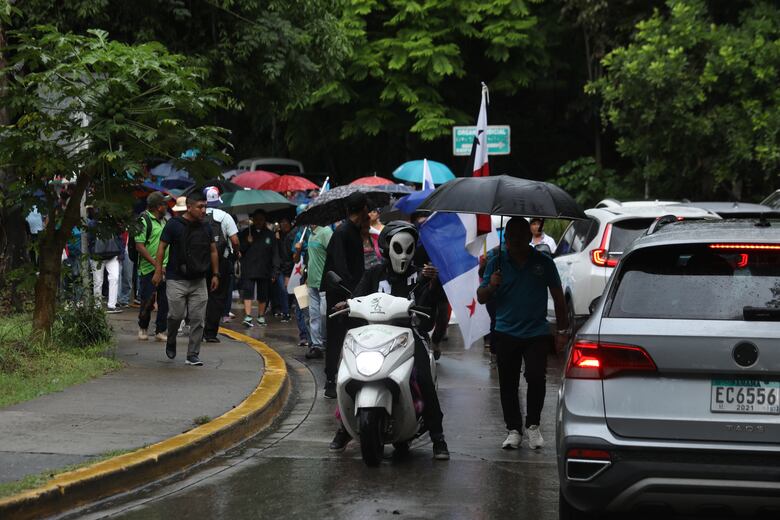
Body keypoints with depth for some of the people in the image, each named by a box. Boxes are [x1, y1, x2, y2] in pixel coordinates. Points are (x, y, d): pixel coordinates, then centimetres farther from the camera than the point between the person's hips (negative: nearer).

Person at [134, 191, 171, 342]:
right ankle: (143, 327, 20)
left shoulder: (164, 220, 15)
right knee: (148, 300, -1)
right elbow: (139, 246, -15)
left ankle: (161, 331, 11)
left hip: (165, 268, 6)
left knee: (164, 301, 3)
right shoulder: (144, 220, -10)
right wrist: (156, 263, -19)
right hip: (149, 269, -6)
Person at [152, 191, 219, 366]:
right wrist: (158, 271, -7)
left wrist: (215, 275, 13)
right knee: (176, 315, -6)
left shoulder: (206, 227, 10)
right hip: (176, 280, -4)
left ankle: (193, 355, 6)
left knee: (197, 319, -1)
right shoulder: (174, 225, -4)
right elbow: (162, 248, -2)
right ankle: (171, 342, 24)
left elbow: (213, 251, 17)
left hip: (199, 281, 4)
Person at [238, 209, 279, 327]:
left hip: (264, 271, 1)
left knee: (263, 295, 8)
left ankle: (261, 317, 19)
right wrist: (247, 243, -11)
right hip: (248, 270, -1)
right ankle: (248, 316, -15)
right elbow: (239, 249, 6)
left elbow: (275, 254, 5)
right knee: (248, 293, -11)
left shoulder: (270, 235, 7)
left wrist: (275, 271, -2)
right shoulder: (245, 233, 7)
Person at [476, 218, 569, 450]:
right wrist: (491, 286, -16)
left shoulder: (543, 262, 3)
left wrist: (562, 330, 8)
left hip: (537, 333, -1)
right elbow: (481, 298, 6)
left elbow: (558, 297, 10)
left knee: (536, 378, -10)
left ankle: (533, 426, 8)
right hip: (506, 333, 1)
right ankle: (514, 429, 13)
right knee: (508, 383, 3)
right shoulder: (497, 263, 5)